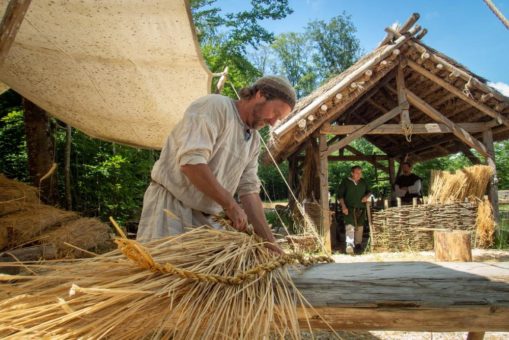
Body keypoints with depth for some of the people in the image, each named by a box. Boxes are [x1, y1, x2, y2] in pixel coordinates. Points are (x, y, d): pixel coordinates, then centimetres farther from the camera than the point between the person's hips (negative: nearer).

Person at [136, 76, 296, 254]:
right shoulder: (214, 106, -13)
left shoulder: (254, 140, 11)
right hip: (171, 204, -7)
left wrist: (269, 239, 1)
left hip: (205, 217, 8)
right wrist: (231, 205, -19)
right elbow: (191, 162, -25)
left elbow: (249, 190, 9)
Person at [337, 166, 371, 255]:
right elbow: (340, 195, -3)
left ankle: (358, 244, 28)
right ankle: (349, 245, -25)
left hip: (361, 209, 5)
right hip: (349, 209, -5)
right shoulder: (345, 182, -3)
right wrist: (343, 206, -13)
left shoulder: (363, 182, 10)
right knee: (349, 226, -19)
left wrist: (367, 196, -2)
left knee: (359, 227, 13)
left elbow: (369, 191, 22)